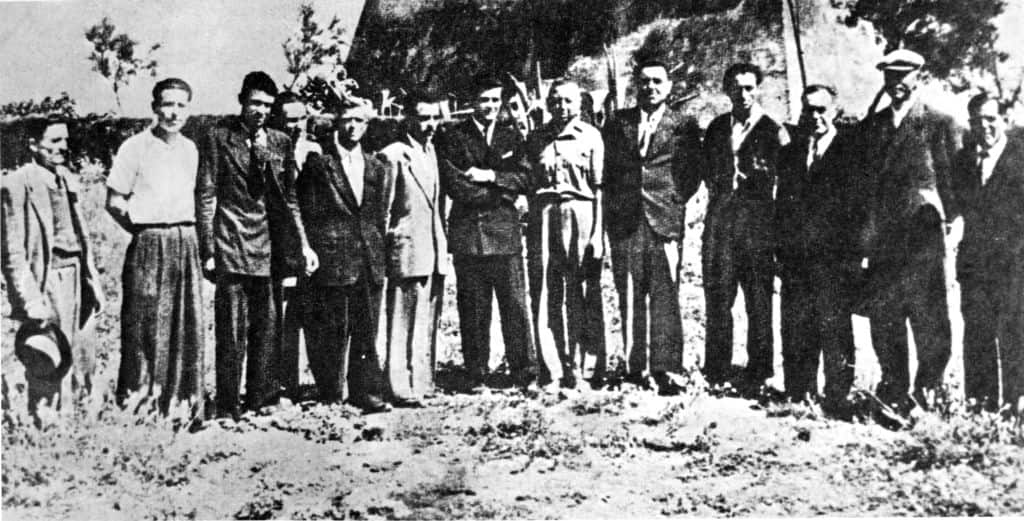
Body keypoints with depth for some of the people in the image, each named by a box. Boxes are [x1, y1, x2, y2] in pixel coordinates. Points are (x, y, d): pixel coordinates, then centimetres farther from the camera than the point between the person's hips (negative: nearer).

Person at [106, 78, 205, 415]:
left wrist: (183, 233, 9)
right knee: (145, 328, -3)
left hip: (186, 244, 5)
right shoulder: (136, 147, -4)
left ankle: (184, 404, 15)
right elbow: (114, 202, -3)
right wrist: (144, 231, -1)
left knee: (188, 326, 5)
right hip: (148, 247, -5)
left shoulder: (189, 149, 11)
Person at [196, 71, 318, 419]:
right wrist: (208, 251, -9)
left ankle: (260, 397, 21)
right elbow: (205, 196, -2)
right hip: (232, 246, -4)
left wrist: (303, 244, 7)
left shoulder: (280, 142, 12)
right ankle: (227, 406, 4)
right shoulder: (218, 139, 1)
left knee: (267, 325, 9)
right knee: (232, 328, -4)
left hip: (271, 245, 4)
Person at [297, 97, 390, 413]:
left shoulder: (376, 168, 14)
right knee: (332, 331, 2)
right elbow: (308, 213, -1)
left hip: (369, 260, 4)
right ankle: (331, 395, 13)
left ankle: (367, 393, 9)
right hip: (332, 259, -4)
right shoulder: (318, 163, 0)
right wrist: (311, 254, -6)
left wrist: (380, 253, 10)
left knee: (366, 332, 4)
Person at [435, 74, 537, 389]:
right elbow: (454, 186, -6)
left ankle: (525, 372, 2)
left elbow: (525, 180, 7)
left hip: (506, 232, 2)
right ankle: (476, 376, 9)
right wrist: (502, 191, -5)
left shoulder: (511, 138, 16)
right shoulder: (452, 139, 5)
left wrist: (492, 176, -8)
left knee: (515, 304, -2)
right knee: (472, 309, 1)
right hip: (467, 233, -2)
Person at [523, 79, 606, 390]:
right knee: (545, 296, 1)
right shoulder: (536, 138, 14)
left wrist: (596, 235, -5)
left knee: (582, 298, -2)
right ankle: (552, 370, 7)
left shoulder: (590, 137, 5)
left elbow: (598, 188, 2)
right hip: (543, 215, 3)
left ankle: (585, 368, 5)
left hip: (580, 213, -3)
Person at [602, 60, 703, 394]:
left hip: (665, 218, -2)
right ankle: (635, 367, 7)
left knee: (665, 294, -7)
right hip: (624, 221, 2)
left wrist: (676, 201, -1)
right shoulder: (617, 123, 16)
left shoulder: (683, 126, 9)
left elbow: (694, 170, 8)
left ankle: (664, 369, -6)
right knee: (630, 296, 2)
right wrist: (613, 203, 8)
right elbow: (607, 168, 17)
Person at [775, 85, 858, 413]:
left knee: (834, 328, -6)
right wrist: (782, 248, 9)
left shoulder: (851, 151, 2)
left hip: (834, 256, -5)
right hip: (795, 257, 5)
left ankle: (837, 399, 1)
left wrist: (855, 254, -10)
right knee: (795, 330, 6)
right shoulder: (791, 152, 17)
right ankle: (798, 399, 14)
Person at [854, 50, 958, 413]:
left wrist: (946, 217, -11)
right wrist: (865, 231, 8)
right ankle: (894, 396, 15)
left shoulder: (938, 124, 5)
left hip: (922, 235, -4)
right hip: (881, 239, 4)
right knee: (883, 318, 5)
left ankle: (928, 391, 6)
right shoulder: (869, 126, 17)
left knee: (928, 318, -5)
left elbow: (950, 178, 2)